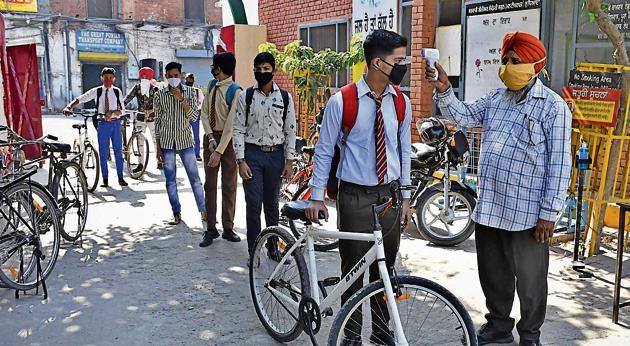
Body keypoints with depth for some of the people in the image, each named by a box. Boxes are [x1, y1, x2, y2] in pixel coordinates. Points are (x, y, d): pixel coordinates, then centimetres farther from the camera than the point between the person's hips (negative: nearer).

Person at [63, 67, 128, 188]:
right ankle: (105, 180, 11)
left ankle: (120, 178, 15)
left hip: (115, 123, 1)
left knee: (118, 151, 6)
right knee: (103, 153, 3)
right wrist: (68, 107, -21)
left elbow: (122, 110, -1)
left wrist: (112, 113, -19)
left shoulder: (117, 92, 1)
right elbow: (79, 99, -5)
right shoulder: (96, 91, -1)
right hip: (102, 124, 0)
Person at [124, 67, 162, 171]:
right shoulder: (137, 88, 3)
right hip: (140, 118, 3)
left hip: (152, 118, -2)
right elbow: (127, 99, -5)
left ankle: (159, 162, 12)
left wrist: (150, 110, -30)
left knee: (156, 139, 1)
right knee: (140, 141, 2)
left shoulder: (155, 89, -4)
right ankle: (141, 164, 7)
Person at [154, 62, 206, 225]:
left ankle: (203, 210, 10)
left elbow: (194, 117, -6)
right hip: (167, 142, 1)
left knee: (194, 178, 2)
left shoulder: (190, 92, 0)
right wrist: (158, 147, 4)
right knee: (170, 180, 5)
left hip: (185, 141, -1)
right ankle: (177, 214, 14)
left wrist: (181, 99, -18)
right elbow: (158, 121, 6)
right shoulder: (160, 95, 3)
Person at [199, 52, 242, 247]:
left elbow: (231, 125, -20)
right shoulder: (212, 86, 6)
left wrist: (219, 151, -22)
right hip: (211, 137, 6)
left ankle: (228, 228, 14)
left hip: (228, 140, -6)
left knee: (229, 186, 3)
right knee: (210, 184, 6)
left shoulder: (235, 92, -15)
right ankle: (211, 229, 13)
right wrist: (210, 137, -9)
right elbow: (204, 113, 5)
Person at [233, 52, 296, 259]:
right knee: (253, 205, -1)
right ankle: (253, 251, 10)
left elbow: (290, 131, 5)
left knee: (272, 204, 10)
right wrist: (241, 160, -8)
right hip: (252, 153, -1)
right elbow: (238, 130, -1)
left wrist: (289, 161, 1)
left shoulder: (285, 97, 4)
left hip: (276, 154, 1)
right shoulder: (246, 96, 1)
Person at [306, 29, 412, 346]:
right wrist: (317, 197, -5)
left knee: (385, 267, 13)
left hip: (390, 194, 4)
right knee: (353, 268, 7)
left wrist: (405, 196, 9)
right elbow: (324, 151, -5)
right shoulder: (341, 102, -12)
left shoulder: (401, 102, 1)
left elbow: (404, 150, 9)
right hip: (355, 197, -4)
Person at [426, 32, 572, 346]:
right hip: (488, 208, 6)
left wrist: (549, 213, -15)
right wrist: (443, 90, -8)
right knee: (492, 275, 19)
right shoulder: (496, 99, 10)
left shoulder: (553, 106, -10)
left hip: (527, 213, -6)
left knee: (529, 280, 11)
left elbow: (559, 163, -13)